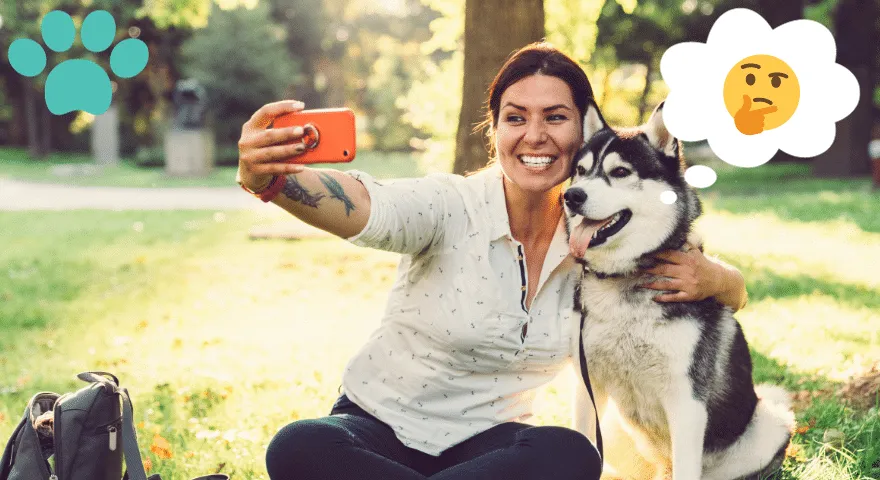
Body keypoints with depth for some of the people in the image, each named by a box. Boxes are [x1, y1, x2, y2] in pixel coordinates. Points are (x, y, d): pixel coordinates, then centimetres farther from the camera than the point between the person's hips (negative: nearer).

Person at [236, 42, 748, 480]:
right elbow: (362, 207, -36)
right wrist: (268, 178, -58)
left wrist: (710, 279, -21)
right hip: (376, 424, -2)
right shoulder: (452, 206, -15)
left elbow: (734, 292, 5)